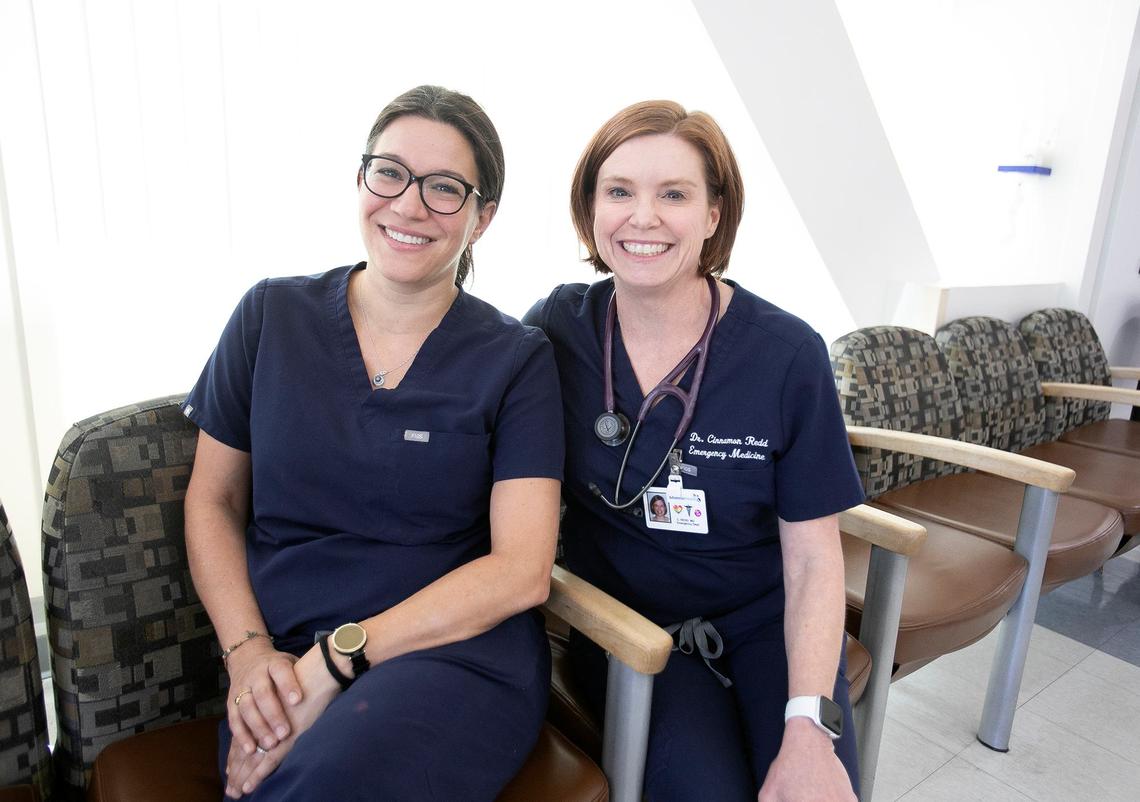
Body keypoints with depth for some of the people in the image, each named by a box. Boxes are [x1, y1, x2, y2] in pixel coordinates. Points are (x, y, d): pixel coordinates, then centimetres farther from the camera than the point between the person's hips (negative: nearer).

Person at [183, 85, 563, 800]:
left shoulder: (517, 358, -2)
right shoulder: (271, 315, 5)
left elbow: (520, 571, -9)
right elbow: (213, 501, 10)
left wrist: (332, 660, -15)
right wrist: (249, 653, -5)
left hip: (461, 652, -1)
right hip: (283, 663, 2)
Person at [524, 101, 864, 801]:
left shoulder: (789, 354, -13)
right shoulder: (557, 329, -8)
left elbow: (813, 557, -9)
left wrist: (810, 728, -18)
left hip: (765, 622, 1)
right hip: (624, 623, 0)